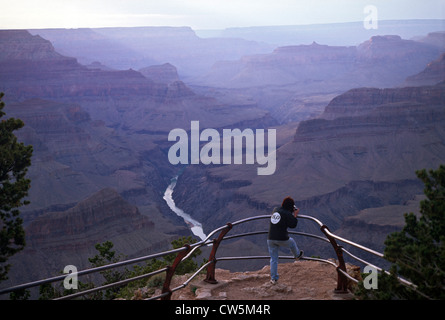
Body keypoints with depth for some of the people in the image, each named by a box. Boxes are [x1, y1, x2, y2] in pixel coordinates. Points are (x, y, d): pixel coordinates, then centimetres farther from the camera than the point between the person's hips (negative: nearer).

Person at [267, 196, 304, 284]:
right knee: (292, 243, 31)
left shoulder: (275, 210, 8)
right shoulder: (287, 214, -11)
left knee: (273, 259, 12)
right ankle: (297, 255, 56)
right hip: (282, 239, -4)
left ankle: (273, 278, 13)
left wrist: (291, 212, 20)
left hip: (270, 239, 4)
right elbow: (293, 225, -9)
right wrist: (295, 215, 3)